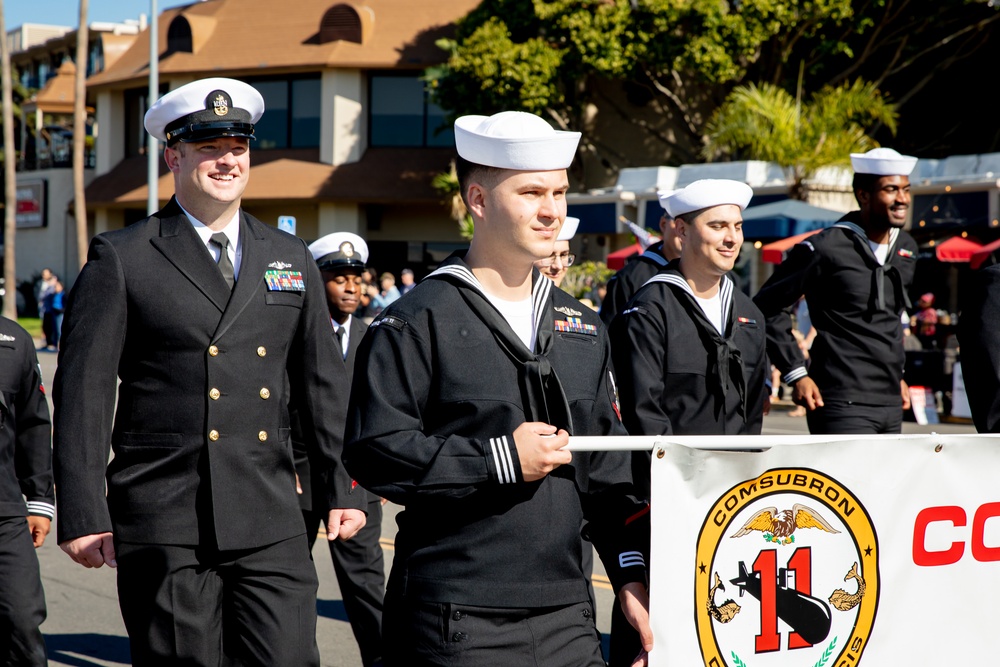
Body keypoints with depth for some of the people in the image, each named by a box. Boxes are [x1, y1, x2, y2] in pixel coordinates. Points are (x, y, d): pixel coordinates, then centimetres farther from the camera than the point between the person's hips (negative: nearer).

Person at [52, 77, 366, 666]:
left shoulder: (292, 259, 14)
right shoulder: (122, 259, 1)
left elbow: (325, 384, 18)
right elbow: (84, 391, -2)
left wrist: (346, 488, 15)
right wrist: (82, 513, -8)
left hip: (270, 523, 3)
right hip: (163, 524, -3)